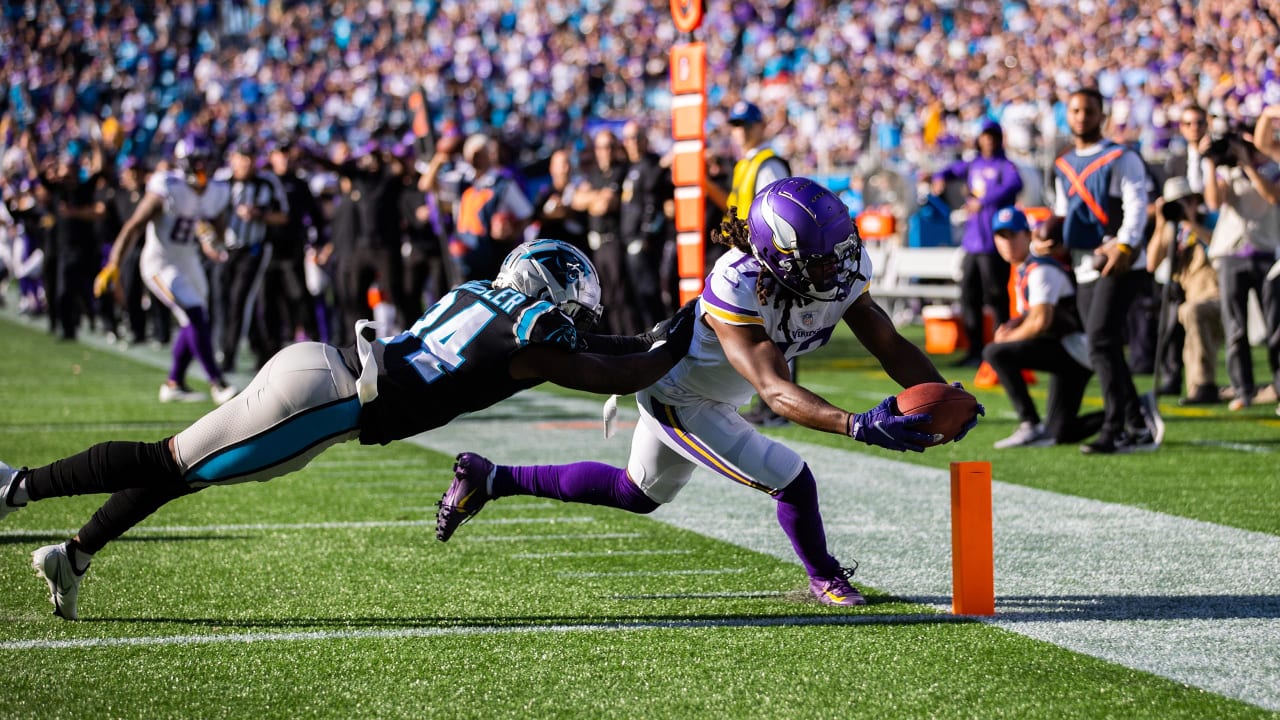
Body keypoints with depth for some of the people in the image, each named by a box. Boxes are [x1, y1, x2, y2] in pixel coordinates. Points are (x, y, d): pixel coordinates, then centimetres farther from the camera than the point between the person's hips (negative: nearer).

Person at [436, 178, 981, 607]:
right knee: (791, 480, -13)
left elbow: (890, 345, -11)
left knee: (636, 494, 26)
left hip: (712, 396, 8)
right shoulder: (737, 288, -40)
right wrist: (859, 426, -58)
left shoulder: (841, 272, -18)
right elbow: (775, 391, -45)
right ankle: (824, 580, 17)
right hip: (677, 398, -8)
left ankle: (489, 479, 35)